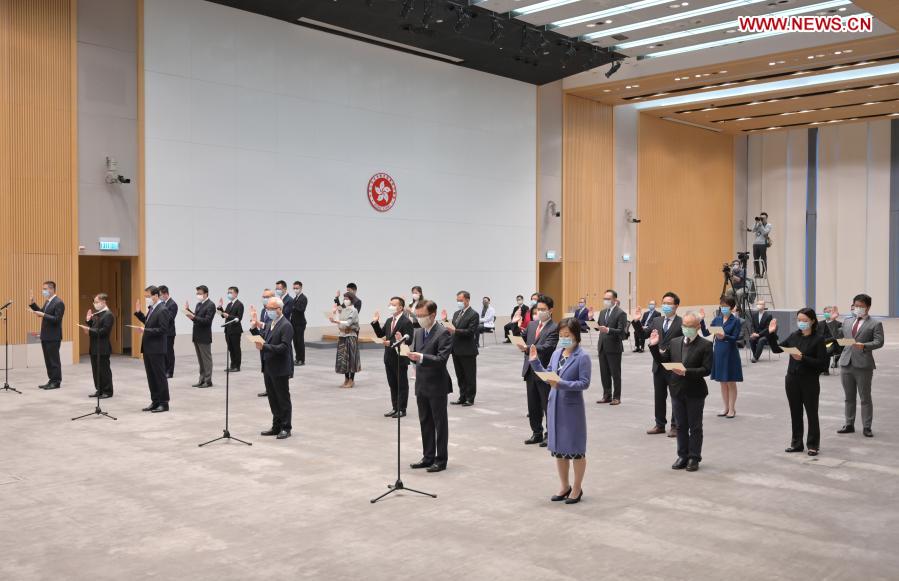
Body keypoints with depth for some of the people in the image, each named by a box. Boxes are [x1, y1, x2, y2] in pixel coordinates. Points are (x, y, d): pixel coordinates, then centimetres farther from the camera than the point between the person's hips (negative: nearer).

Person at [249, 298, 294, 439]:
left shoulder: (286, 325, -15)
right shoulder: (269, 323, 11)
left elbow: (284, 347, -22)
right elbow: (261, 339, 9)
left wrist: (264, 347, -27)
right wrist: (254, 326, -2)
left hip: (280, 369, -8)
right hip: (268, 368, 8)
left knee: (283, 399, 3)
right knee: (273, 399, 15)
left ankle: (286, 428, 11)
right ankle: (276, 426, 24)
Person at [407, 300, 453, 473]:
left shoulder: (443, 333, -14)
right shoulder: (418, 332, 10)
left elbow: (442, 359, -23)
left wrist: (421, 357, -32)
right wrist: (408, 353, -2)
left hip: (437, 385, -7)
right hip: (421, 384, 7)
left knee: (440, 423, 3)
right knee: (425, 422, 14)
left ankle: (441, 460, 12)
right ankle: (428, 457, 24)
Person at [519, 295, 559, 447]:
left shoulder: (554, 328, -10)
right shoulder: (532, 325, 12)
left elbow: (547, 347, -22)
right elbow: (523, 338, 12)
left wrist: (527, 348, -33)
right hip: (530, 370, 7)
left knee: (548, 406, 3)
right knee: (533, 406, 13)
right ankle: (537, 433, 24)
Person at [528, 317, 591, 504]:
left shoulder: (582, 357, -12)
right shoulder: (556, 353, 5)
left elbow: (585, 383, -16)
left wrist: (562, 384, -25)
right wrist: (535, 361, -1)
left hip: (572, 407, -6)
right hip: (554, 405, 6)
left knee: (575, 449, 7)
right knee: (558, 448, 14)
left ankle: (577, 488, 23)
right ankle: (565, 486, 30)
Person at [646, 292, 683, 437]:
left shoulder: (682, 323, -9)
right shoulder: (657, 321, 9)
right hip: (658, 365, 6)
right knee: (659, 396, 13)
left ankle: (675, 427, 14)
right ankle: (660, 425, 24)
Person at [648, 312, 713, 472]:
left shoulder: (705, 345, -7)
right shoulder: (674, 343, 7)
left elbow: (706, 369, -14)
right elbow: (663, 361, 6)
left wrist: (687, 372, -24)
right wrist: (654, 346, -7)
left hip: (695, 392, -4)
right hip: (677, 391, 4)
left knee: (695, 427, 6)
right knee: (681, 426, 12)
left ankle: (694, 458, 15)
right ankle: (683, 456, 22)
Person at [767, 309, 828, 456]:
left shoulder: (818, 339, -9)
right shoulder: (794, 336, 6)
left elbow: (822, 363, -14)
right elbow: (776, 349, 10)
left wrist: (803, 358, -23)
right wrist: (771, 334, -2)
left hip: (810, 381, -5)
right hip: (792, 380, 5)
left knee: (812, 413, 5)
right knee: (795, 413, 12)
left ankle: (813, 445, 16)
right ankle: (796, 443, 22)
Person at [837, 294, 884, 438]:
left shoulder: (875, 324, -1)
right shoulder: (847, 322, 15)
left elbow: (879, 342, -12)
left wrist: (864, 346, -25)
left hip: (863, 365, -5)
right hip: (846, 364, 5)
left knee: (865, 398, 3)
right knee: (849, 397, 13)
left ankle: (867, 427, 9)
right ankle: (849, 424, 22)